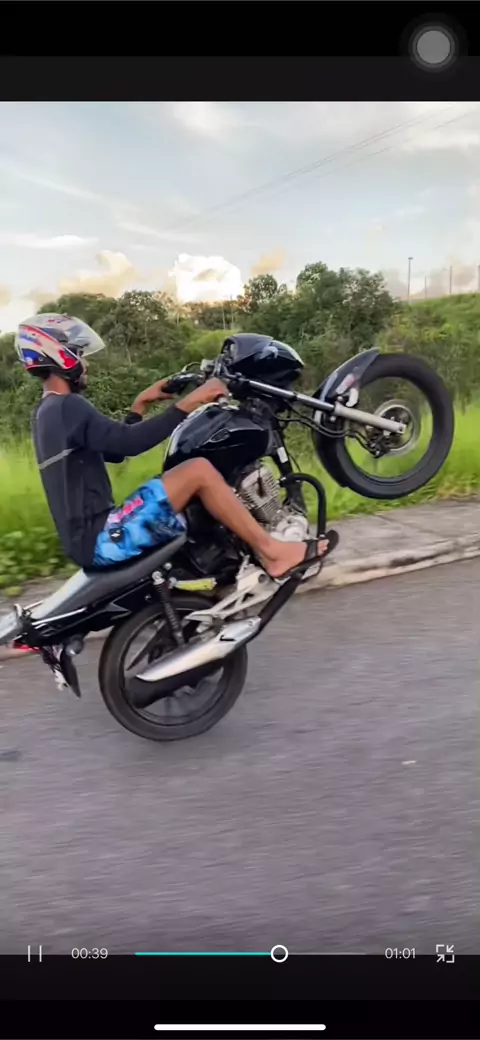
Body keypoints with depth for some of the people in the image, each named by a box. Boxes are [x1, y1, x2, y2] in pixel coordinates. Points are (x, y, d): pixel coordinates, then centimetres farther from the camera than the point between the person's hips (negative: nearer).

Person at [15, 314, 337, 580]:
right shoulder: (66, 407, -13)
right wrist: (188, 403, -23)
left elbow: (114, 449, 24)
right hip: (100, 537, -11)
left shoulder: (48, 412, 19)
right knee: (199, 469, -19)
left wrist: (140, 406, 19)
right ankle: (272, 551, -11)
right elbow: (128, 442, -25)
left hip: (90, 535, 11)